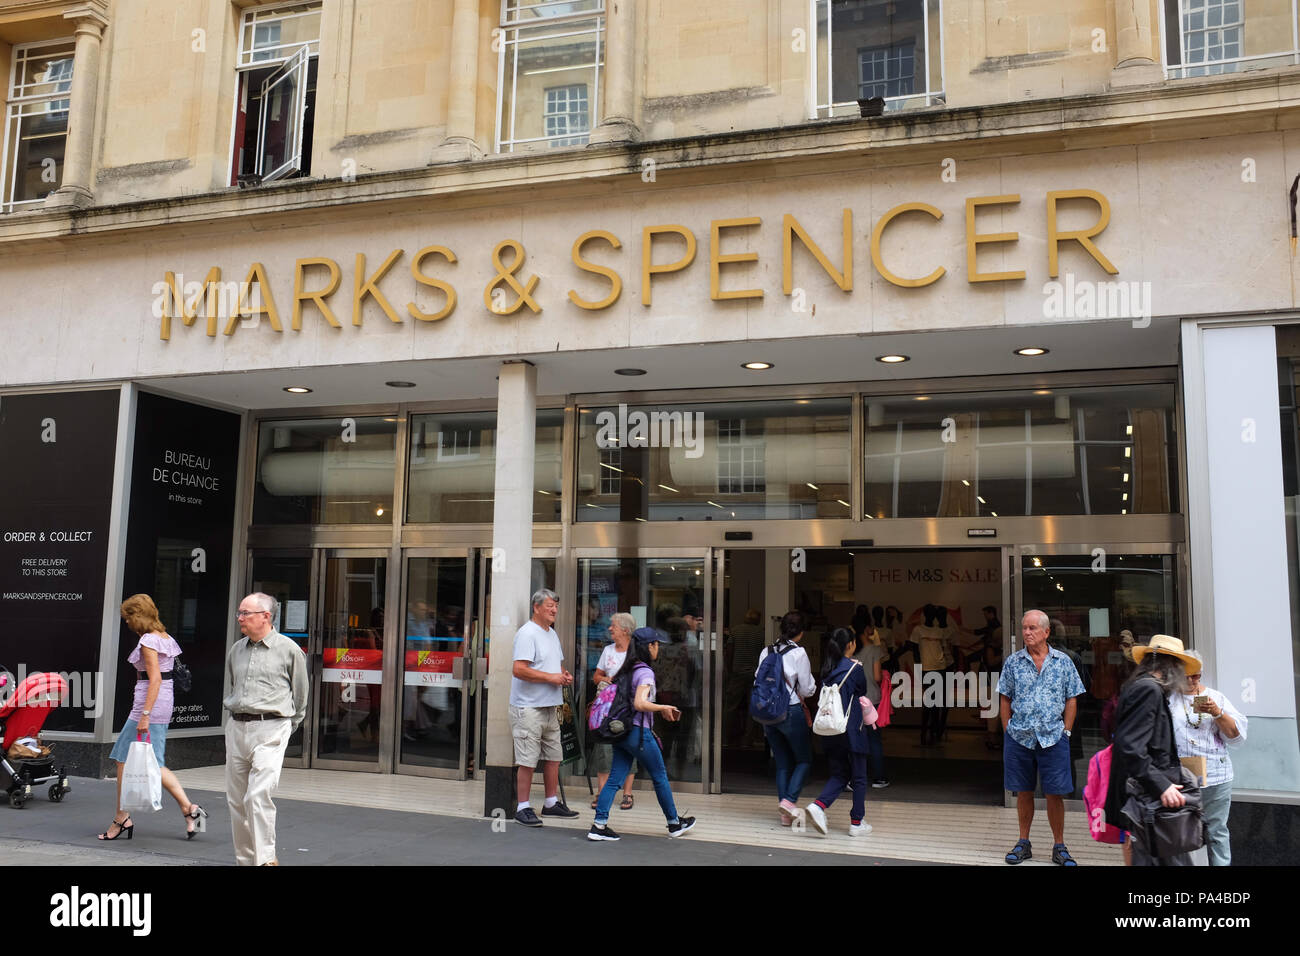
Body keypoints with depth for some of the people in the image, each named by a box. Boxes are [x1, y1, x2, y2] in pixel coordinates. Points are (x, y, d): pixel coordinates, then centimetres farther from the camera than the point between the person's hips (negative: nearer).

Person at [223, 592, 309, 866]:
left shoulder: (289, 650, -2)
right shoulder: (236, 650, 14)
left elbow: (300, 695, 7)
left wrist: (287, 728, 12)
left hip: (270, 729, -6)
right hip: (236, 728, 6)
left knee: (258, 795, -17)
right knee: (236, 799, 7)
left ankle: (266, 859, -13)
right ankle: (245, 859, 18)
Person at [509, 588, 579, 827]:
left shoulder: (552, 634, 16)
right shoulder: (527, 633, -14)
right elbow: (519, 670, -23)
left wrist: (564, 675, 6)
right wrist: (551, 677, -19)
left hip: (550, 706, 9)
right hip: (528, 707, -9)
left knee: (553, 756, 15)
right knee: (527, 760, -5)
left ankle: (551, 803, 27)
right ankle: (523, 808, 4)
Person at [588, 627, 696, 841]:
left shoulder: (627, 670, 12)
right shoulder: (645, 672, -14)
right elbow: (639, 704, -25)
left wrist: (660, 710, 19)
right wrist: (664, 708, -13)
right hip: (638, 732, -8)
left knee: (615, 777, 5)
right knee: (660, 777, 8)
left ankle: (599, 825, -4)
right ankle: (675, 823, 22)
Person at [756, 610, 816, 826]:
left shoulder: (766, 652, 4)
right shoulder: (798, 653, -11)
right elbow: (807, 689, -5)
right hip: (791, 711, -5)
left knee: (782, 763, 13)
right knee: (804, 760, 10)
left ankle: (786, 814, 12)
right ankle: (789, 800, -8)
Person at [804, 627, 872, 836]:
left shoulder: (827, 670, 7)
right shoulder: (855, 668, -10)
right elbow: (863, 694, 3)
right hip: (851, 731, -6)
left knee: (839, 774, 14)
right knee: (859, 777, 8)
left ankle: (818, 805, -7)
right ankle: (856, 823, 13)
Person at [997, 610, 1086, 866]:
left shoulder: (1063, 662, 3)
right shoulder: (1013, 662, 4)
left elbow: (1071, 700, 6)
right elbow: (1006, 700, 8)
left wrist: (1065, 731, 0)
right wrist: (1008, 731, 2)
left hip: (1053, 737, -1)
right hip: (1019, 737, 1)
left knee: (1055, 794, 1)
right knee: (1023, 792, 9)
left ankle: (1059, 847, 12)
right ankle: (1023, 843, 20)